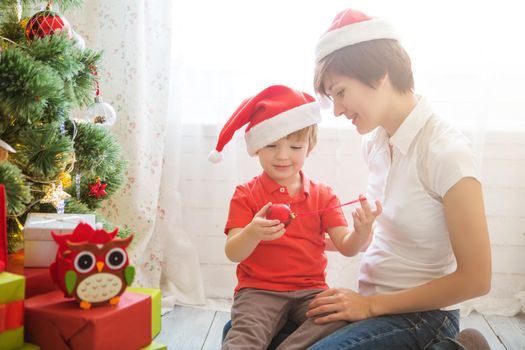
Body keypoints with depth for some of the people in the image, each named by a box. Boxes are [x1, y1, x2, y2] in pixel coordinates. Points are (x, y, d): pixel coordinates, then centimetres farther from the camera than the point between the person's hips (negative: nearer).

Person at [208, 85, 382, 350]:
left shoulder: (323, 195, 9)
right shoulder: (246, 195, 2)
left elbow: (346, 247, 0)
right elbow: (233, 254, -8)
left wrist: (362, 231, -24)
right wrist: (253, 233, -31)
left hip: (310, 290, 4)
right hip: (259, 290, -3)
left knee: (346, 314, -25)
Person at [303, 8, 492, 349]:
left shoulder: (446, 153, -21)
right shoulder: (375, 140, 0)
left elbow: (475, 279, -17)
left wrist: (371, 305, -14)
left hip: (422, 312, -7)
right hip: (369, 300, 7)